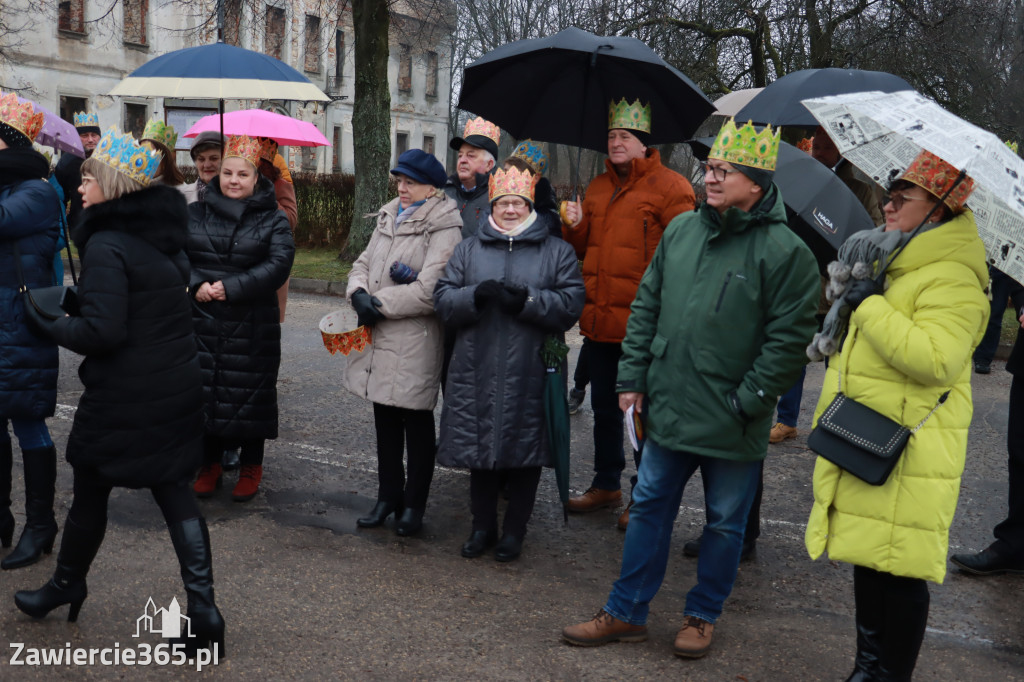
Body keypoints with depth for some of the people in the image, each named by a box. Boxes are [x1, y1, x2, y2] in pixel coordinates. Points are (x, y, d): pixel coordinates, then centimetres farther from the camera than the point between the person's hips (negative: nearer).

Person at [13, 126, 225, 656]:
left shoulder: (107, 244, -17)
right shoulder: (163, 237, 8)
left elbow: (102, 331, -24)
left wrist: (50, 323, -7)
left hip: (122, 398, -7)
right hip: (178, 388, 7)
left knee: (90, 490, 15)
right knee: (175, 493, 9)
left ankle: (66, 585, 37)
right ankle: (203, 610, 6)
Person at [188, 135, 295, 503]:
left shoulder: (273, 219, 1)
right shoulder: (194, 214, 9)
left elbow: (279, 264, -11)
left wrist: (231, 288, -18)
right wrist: (196, 285, -15)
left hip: (253, 328, -2)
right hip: (202, 324, 2)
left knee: (250, 393, 4)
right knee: (204, 391, 8)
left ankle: (251, 467, 20)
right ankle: (210, 464, 24)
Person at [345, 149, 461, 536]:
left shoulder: (444, 228, -14)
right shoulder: (388, 217, 12)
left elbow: (428, 291, -22)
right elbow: (364, 263, 13)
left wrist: (377, 303, -14)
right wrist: (359, 293, -9)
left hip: (416, 343, -7)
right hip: (379, 339, 8)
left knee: (417, 424, 6)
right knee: (385, 419, 17)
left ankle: (413, 505, 20)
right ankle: (388, 496, 31)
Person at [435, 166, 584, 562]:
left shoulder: (557, 252, 6)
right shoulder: (468, 250, 12)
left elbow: (571, 304, -5)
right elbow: (443, 300, 3)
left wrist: (528, 301, -19)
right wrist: (476, 295, -16)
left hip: (530, 374, -2)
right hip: (477, 372, 2)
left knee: (525, 452, 5)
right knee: (480, 446, 9)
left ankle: (514, 530, 23)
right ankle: (482, 528, 26)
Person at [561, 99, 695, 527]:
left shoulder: (668, 187, -8)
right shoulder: (597, 188, 14)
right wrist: (576, 226, -1)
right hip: (600, 319, 7)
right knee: (604, 407, 18)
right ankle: (606, 484, 33)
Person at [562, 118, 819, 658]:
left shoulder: (785, 251, -13)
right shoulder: (681, 230, 5)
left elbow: (788, 339, -14)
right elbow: (647, 306, 11)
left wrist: (746, 402, -15)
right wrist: (633, 377, 7)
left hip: (732, 428, -5)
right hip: (668, 409, 5)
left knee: (725, 522, 13)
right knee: (649, 508, 13)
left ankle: (702, 616, 32)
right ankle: (626, 612, 27)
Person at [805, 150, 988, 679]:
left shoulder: (953, 280, -16)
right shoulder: (897, 265, 16)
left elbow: (935, 358, -31)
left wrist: (870, 305, -24)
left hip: (908, 452, -10)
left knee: (899, 571, 0)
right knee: (867, 559, 17)